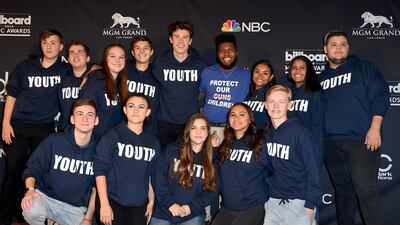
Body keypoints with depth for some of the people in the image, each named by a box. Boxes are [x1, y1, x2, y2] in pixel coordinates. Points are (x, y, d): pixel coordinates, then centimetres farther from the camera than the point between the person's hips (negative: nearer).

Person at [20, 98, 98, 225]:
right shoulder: (54, 141, -9)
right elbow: (32, 169, -2)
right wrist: (30, 190, -21)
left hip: (76, 208, 3)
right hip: (45, 196, -3)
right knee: (32, 211, -34)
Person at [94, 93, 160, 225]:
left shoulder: (153, 142, 7)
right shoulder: (112, 136, -4)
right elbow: (100, 169, -8)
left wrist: (151, 201, 11)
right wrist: (104, 204, -12)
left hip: (139, 204, 3)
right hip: (111, 201, -3)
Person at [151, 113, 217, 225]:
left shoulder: (212, 158, 2)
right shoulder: (171, 150, -1)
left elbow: (212, 190, 0)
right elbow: (159, 179, -5)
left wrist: (192, 207, -11)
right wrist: (170, 203, -13)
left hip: (193, 215, 1)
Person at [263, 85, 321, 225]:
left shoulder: (299, 132, -11)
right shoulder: (268, 133, 6)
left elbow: (312, 170, -11)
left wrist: (310, 204, -13)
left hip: (297, 203, -5)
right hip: (273, 201, 5)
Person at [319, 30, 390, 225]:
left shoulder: (363, 68, 4)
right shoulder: (321, 78, 15)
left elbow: (381, 96, -3)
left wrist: (375, 128, -12)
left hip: (361, 141, -4)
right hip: (331, 143, 4)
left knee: (365, 191, -8)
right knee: (342, 190, 13)